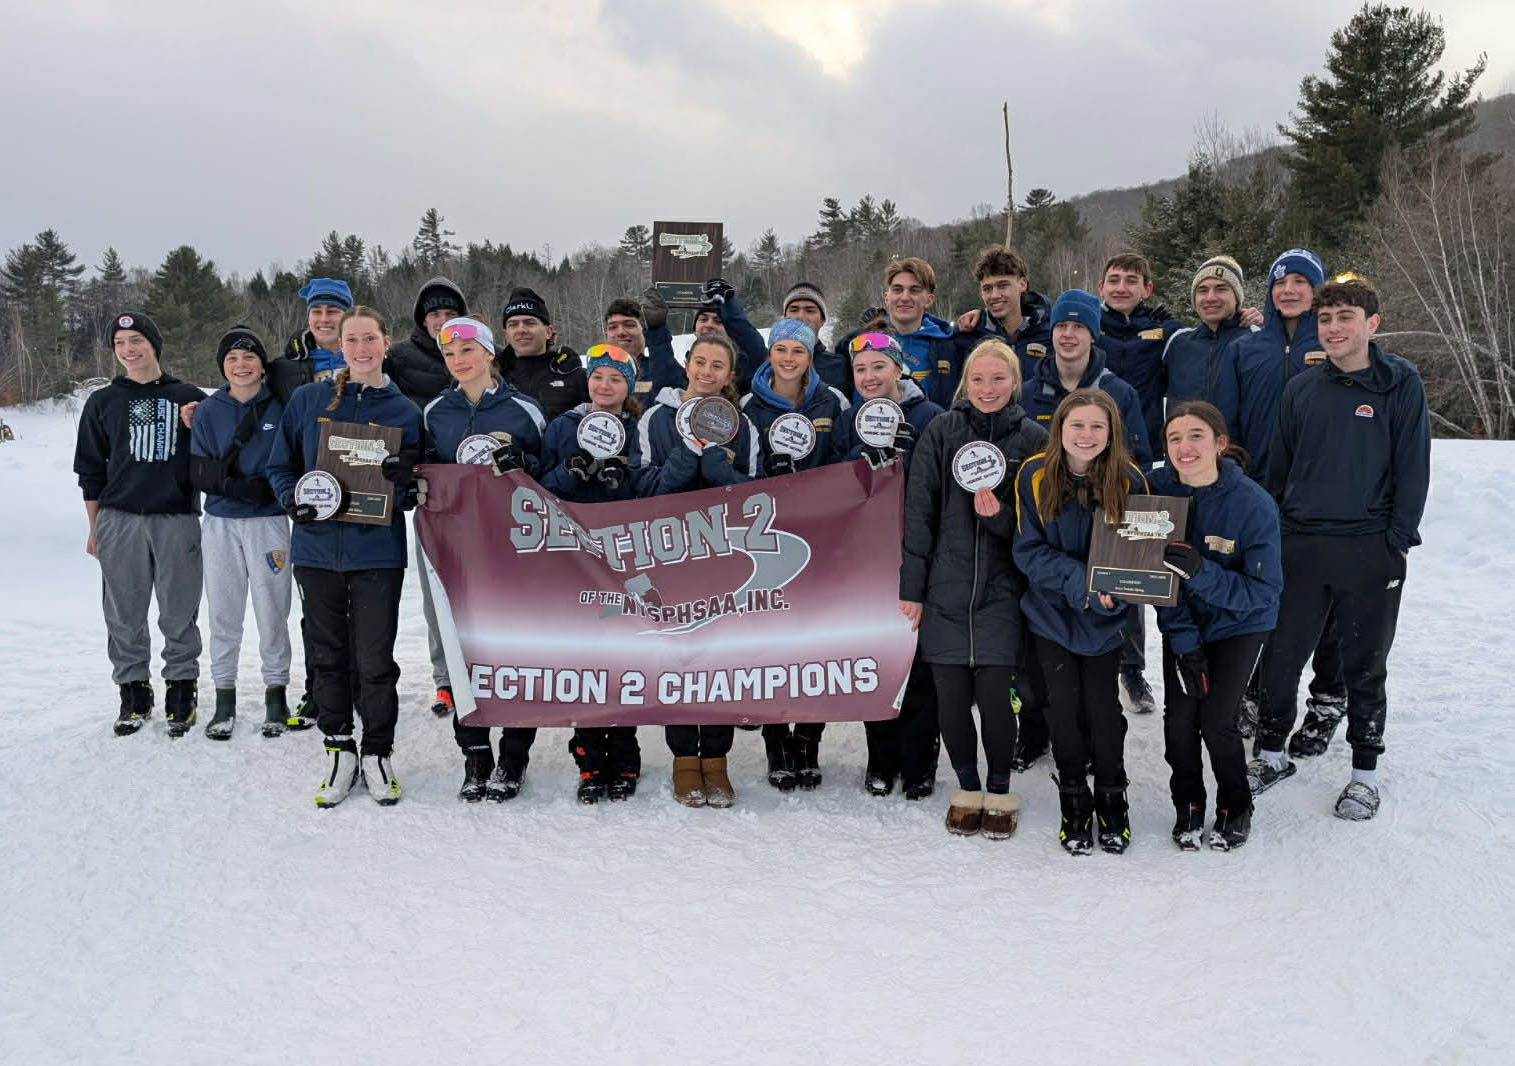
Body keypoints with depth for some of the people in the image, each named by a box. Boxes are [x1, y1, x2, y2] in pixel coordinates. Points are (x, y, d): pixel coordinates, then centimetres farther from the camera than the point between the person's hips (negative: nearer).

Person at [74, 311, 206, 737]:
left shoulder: (190, 398, 7)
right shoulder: (103, 402, 10)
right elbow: (90, 469, 13)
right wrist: (95, 528, 11)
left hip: (178, 520, -1)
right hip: (120, 521, 1)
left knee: (179, 614, 3)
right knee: (125, 614, 5)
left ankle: (181, 688, 14)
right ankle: (133, 692, 16)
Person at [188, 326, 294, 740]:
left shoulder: (280, 409, 1)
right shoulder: (208, 412, 6)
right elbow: (198, 472, 0)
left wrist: (270, 487, -15)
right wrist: (236, 485, -16)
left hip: (269, 522, -2)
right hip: (220, 523, 2)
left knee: (272, 612, 0)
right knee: (223, 613, 6)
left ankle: (276, 693, 15)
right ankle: (224, 698, 17)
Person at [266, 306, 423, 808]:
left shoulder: (405, 411, 3)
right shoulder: (308, 400, 5)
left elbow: (412, 496, 6)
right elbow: (280, 465, 11)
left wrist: (403, 481, -16)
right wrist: (293, 499, -8)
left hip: (378, 554, -2)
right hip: (317, 549, 2)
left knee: (375, 662, 0)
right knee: (329, 656, 10)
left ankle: (377, 755, 17)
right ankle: (339, 752, 24)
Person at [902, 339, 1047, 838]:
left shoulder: (1033, 439, 2)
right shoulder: (941, 432, 3)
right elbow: (918, 512, 1)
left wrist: (1000, 516, -15)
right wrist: (911, 588, -2)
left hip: (1001, 590, -1)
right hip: (945, 588, 1)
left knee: (993, 695, -3)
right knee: (951, 697, 4)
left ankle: (1000, 791, 19)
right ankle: (967, 788, 25)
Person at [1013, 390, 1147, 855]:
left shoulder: (1129, 480, -11)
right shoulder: (1034, 475, -11)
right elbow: (1028, 550, -9)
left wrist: (1112, 588, -22)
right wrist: (1077, 579, -23)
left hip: (1104, 618, 0)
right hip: (1052, 612, 0)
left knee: (1102, 707, 3)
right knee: (1064, 707, 4)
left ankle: (1112, 799, 26)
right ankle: (1073, 804, 23)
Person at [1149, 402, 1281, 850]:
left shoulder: (1254, 504, -24)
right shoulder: (1156, 489, -16)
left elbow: (1264, 590, -23)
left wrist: (1200, 572, -38)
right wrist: (1183, 643, -18)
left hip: (1239, 624, -2)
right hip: (1183, 624, 3)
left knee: (1215, 720, -11)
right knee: (1178, 717, -7)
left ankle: (1235, 807, 18)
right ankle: (1188, 805, 20)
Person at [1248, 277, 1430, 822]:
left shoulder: (1400, 384, -2)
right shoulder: (1300, 389, 8)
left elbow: (1413, 467, -3)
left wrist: (1399, 539, -8)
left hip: (1371, 551, -3)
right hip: (1300, 546, 3)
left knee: (1364, 664, 8)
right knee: (1280, 654, 7)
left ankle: (1365, 772, 21)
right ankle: (1271, 752, 25)